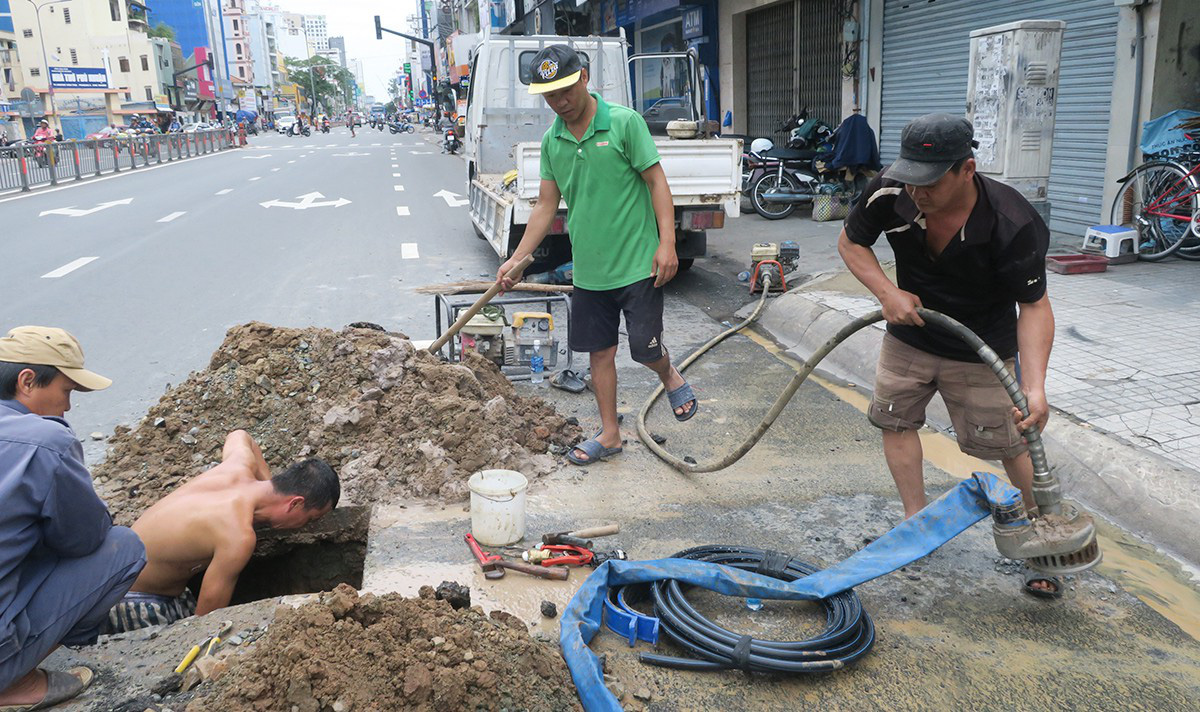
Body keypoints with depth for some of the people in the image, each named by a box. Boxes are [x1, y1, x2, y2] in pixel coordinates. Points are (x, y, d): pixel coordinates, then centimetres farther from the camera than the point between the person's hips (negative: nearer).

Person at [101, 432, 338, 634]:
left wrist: (269, 482, 14)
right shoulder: (239, 536, -32)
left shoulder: (241, 465, -9)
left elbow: (239, 436, 19)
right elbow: (206, 618, -24)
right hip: (129, 605, -10)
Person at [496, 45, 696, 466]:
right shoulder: (551, 141, 7)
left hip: (637, 264, -5)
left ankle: (670, 378, 33)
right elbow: (546, 205, 11)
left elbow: (657, 181, -8)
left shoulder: (625, 122, -9)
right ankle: (609, 435, 24)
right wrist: (517, 259, 7)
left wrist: (667, 242, -17)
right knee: (600, 352, 11)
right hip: (588, 270, 5)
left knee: (645, 348, -3)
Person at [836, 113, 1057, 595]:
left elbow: (1034, 306, -25)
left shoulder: (1012, 223, -31)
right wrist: (888, 293, -20)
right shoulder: (889, 193, -22)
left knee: (1008, 443, 0)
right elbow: (851, 241, -3)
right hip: (909, 334, 4)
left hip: (981, 351, -4)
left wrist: (1035, 386, -36)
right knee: (894, 419, 8)